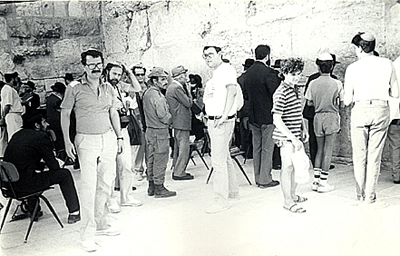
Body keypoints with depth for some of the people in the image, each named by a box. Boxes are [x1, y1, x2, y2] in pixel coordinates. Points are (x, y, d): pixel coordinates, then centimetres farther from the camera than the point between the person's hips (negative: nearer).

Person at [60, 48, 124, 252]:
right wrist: (67, 141, -6)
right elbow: (65, 114, 0)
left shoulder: (109, 88, 10)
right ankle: (87, 235, 1)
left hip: (108, 138, 5)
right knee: (89, 186, -6)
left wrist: (119, 137, 13)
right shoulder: (74, 88, -3)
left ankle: (101, 224, 24)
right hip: (86, 140, -4)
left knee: (106, 183, 8)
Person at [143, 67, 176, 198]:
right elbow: (164, 116, -19)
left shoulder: (147, 93, 11)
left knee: (151, 159, 14)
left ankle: (151, 187, 23)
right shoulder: (156, 96, -19)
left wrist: (166, 119, 12)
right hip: (159, 131, -9)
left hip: (150, 130, 10)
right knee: (160, 160, -1)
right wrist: (170, 119, 1)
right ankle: (159, 188, 5)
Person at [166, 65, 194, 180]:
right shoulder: (177, 88, -17)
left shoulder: (171, 87, 15)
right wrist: (188, 91, -4)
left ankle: (177, 170, 23)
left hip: (177, 122, 11)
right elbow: (188, 103, -16)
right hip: (181, 123, -11)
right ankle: (179, 173, -3)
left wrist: (186, 89, 9)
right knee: (183, 148, -6)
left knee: (178, 148, 16)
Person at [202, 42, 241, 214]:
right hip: (212, 121, 10)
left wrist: (224, 115, -30)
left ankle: (221, 201, -3)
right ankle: (233, 192, 31)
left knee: (218, 161, -9)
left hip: (222, 121, -10)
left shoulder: (226, 69, -9)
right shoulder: (215, 74, 19)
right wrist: (208, 115, 14)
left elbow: (232, 91, -23)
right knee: (225, 158, 18)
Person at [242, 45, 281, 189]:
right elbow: (276, 94, -18)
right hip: (267, 117, -7)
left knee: (257, 148, 13)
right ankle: (265, 179, 6)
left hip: (253, 117, 7)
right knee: (267, 148, 1)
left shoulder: (248, 73, 7)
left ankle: (258, 178, 21)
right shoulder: (269, 72, -16)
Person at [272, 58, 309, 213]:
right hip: (286, 137, -9)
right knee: (288, 167, -2)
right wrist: (292, 138, -23)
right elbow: (277, 120, -22)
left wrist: (303, 130, 14)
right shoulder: (281, 93, -17)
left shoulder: (296, 90, 11)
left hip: (296, 136, 9)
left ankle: (293, 195, 34)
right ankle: (287, 201, 9)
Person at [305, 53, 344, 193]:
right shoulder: (337, 83, -7)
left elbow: (309, 103, 5)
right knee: (328, 150, 2)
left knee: (320, 149, 14)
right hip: (332, 117, -3)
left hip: (318, 117, 3)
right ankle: (323, 183, 4)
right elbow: (341, 104, -2)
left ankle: (316, 180, 14)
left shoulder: (313, 83, -1)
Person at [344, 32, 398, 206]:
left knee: (359, 156, 10)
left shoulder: (352, 68, 1)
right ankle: (370, 198, 9)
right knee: (374, 156, 5)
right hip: (380, 109, 1)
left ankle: (360, 196, 16)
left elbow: (347, 100, 0)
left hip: (360, 109, 0)